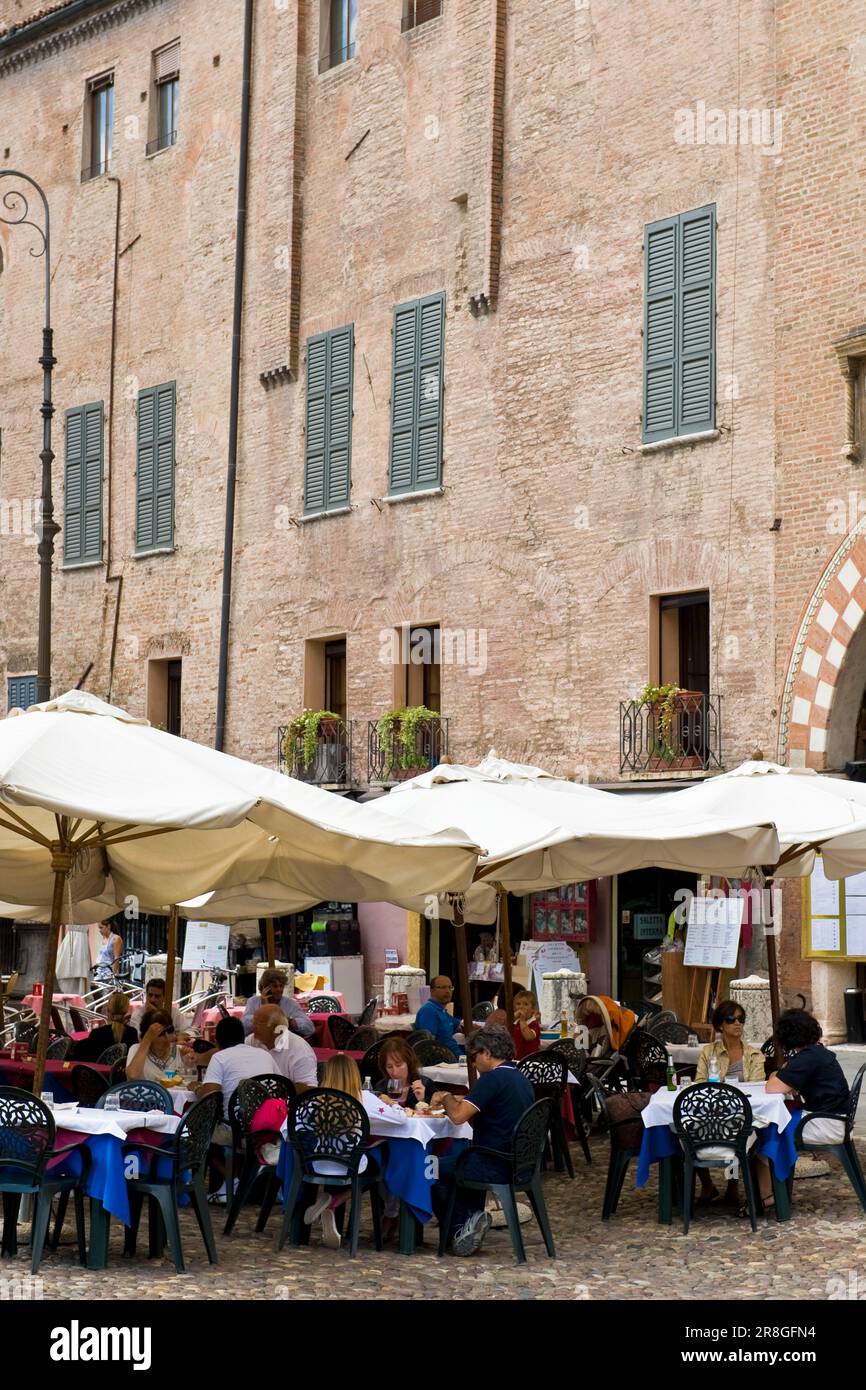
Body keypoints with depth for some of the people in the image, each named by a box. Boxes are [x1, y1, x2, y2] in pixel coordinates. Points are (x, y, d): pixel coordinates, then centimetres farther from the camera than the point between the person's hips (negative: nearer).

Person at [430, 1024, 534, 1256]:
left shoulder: (493, 1079, -18)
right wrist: (457, 1100, 10)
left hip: (497, 1167, -9)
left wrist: (446, 1097, -3)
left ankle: (462, 1225, 3)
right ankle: (473, 1218, 20)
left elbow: (458, 1116, -22)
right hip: (520, 1164, 9)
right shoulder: (520, 1078, 12)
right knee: (455, 1158, 32)